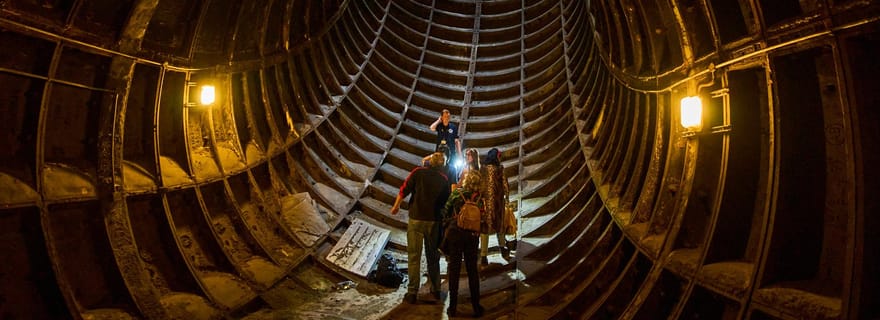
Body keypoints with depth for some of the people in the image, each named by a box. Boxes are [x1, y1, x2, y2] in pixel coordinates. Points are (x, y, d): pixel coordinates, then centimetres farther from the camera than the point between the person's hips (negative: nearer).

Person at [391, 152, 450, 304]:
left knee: (414, 256, 3)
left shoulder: (418, 172, -5)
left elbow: (404, 190, -8)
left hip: (416, 219, -3)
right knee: (433, 256, 15)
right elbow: (446, 202, 10)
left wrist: (396, 206, 7)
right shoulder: (444, 179, 4)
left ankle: (412, 292, 3)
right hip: (434, 221, 3)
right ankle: (436, 289, 23)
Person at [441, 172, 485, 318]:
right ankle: (476, 307, 18)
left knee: (454, 269, 9)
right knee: (472, 269, 13)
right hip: (472, 236, 1)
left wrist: (447, 224, 12)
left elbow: (445, 211, 0)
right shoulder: (480, 198, -4)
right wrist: (477, 230, 12)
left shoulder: (456, 193, -5)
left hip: (455, 233, -1)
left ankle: (452, 307, 13)